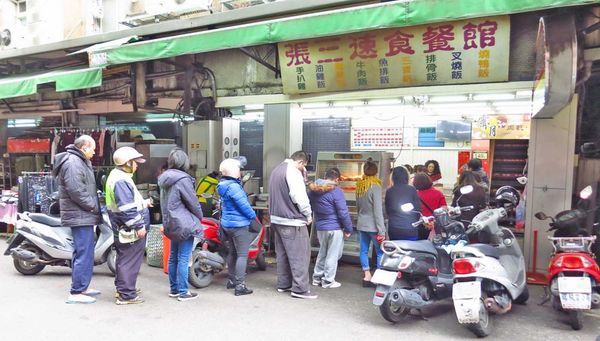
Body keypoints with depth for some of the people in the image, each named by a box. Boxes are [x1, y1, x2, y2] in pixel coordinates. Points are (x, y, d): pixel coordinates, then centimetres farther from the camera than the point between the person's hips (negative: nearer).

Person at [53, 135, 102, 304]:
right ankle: (76, 293, -2)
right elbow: (76, 191, -24)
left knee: (82, 252, 18)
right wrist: (93, 206, -14)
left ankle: (81, 287, 28)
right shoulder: (73, 163, -15)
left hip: (83, 215, 11)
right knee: (84, 254, -8)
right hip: (80, 216, -11)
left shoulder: (81, 162, 18)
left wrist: (93, 207, 10)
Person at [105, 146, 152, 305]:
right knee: (130, 261, -4)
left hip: (126, 228, 11)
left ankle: (122, 288, 35)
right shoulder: (121, 180, -20)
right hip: (130, 230, -11)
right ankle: (126, 295, 3)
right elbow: (126, 208, -25)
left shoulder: (119, 176, 15)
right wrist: (138, 225, -23)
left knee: (124, 259, 21)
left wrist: (143, 203, 29)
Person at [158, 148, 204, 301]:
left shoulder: (165, 179, 9)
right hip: (184, 224, -9)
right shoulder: (183, 180, -17)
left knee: (173, 257, 15)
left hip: (170, 224, 9)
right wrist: (200, 217, 4)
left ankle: (174, 289, 25)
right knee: (183, 259, -2)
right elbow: (193, 203, -12)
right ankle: (183, 292, 4)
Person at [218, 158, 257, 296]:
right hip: (239, 225, -10)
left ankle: (232, 280, 29)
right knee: (242, 255, -6)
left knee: (232, 252, 19)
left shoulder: (224, 185, 10)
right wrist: (253, 216, -5)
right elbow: (243, 204, -19)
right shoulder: (233, 186, -20)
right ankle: (240, 286, -5)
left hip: (227, 223, 10)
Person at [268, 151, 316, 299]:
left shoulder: (276, 170, 16)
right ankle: (300, 289, -4)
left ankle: (283, 284, 23)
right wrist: (308, 215, -8)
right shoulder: (293, 171, -16)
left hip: (277, 218, 10)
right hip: (292, 221, -10)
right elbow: (300, 197, -20)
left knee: (282, 253, 16)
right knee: (300, 254, -5)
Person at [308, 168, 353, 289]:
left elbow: (311, 208, 18)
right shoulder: (336, 191, -16)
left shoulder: (313, 190, 6)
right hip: (335, 228, -6)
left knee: (322, 253, 19)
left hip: (320, 228, 6)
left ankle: (317, 277, 25)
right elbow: (343, 213, -15)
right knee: (332, 255, 4)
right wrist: (348, 229, -7)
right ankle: (328, 281, 10)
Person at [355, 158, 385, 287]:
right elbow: (378, 210, -17)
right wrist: (381, 231, -15)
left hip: (361, 224, 7)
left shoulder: (359, 186, 6)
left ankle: (367, 276, 15)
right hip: (372, 225, -7)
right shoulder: (375, 187, -14)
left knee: (364, 250, 10)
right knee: (380, 252, 1)